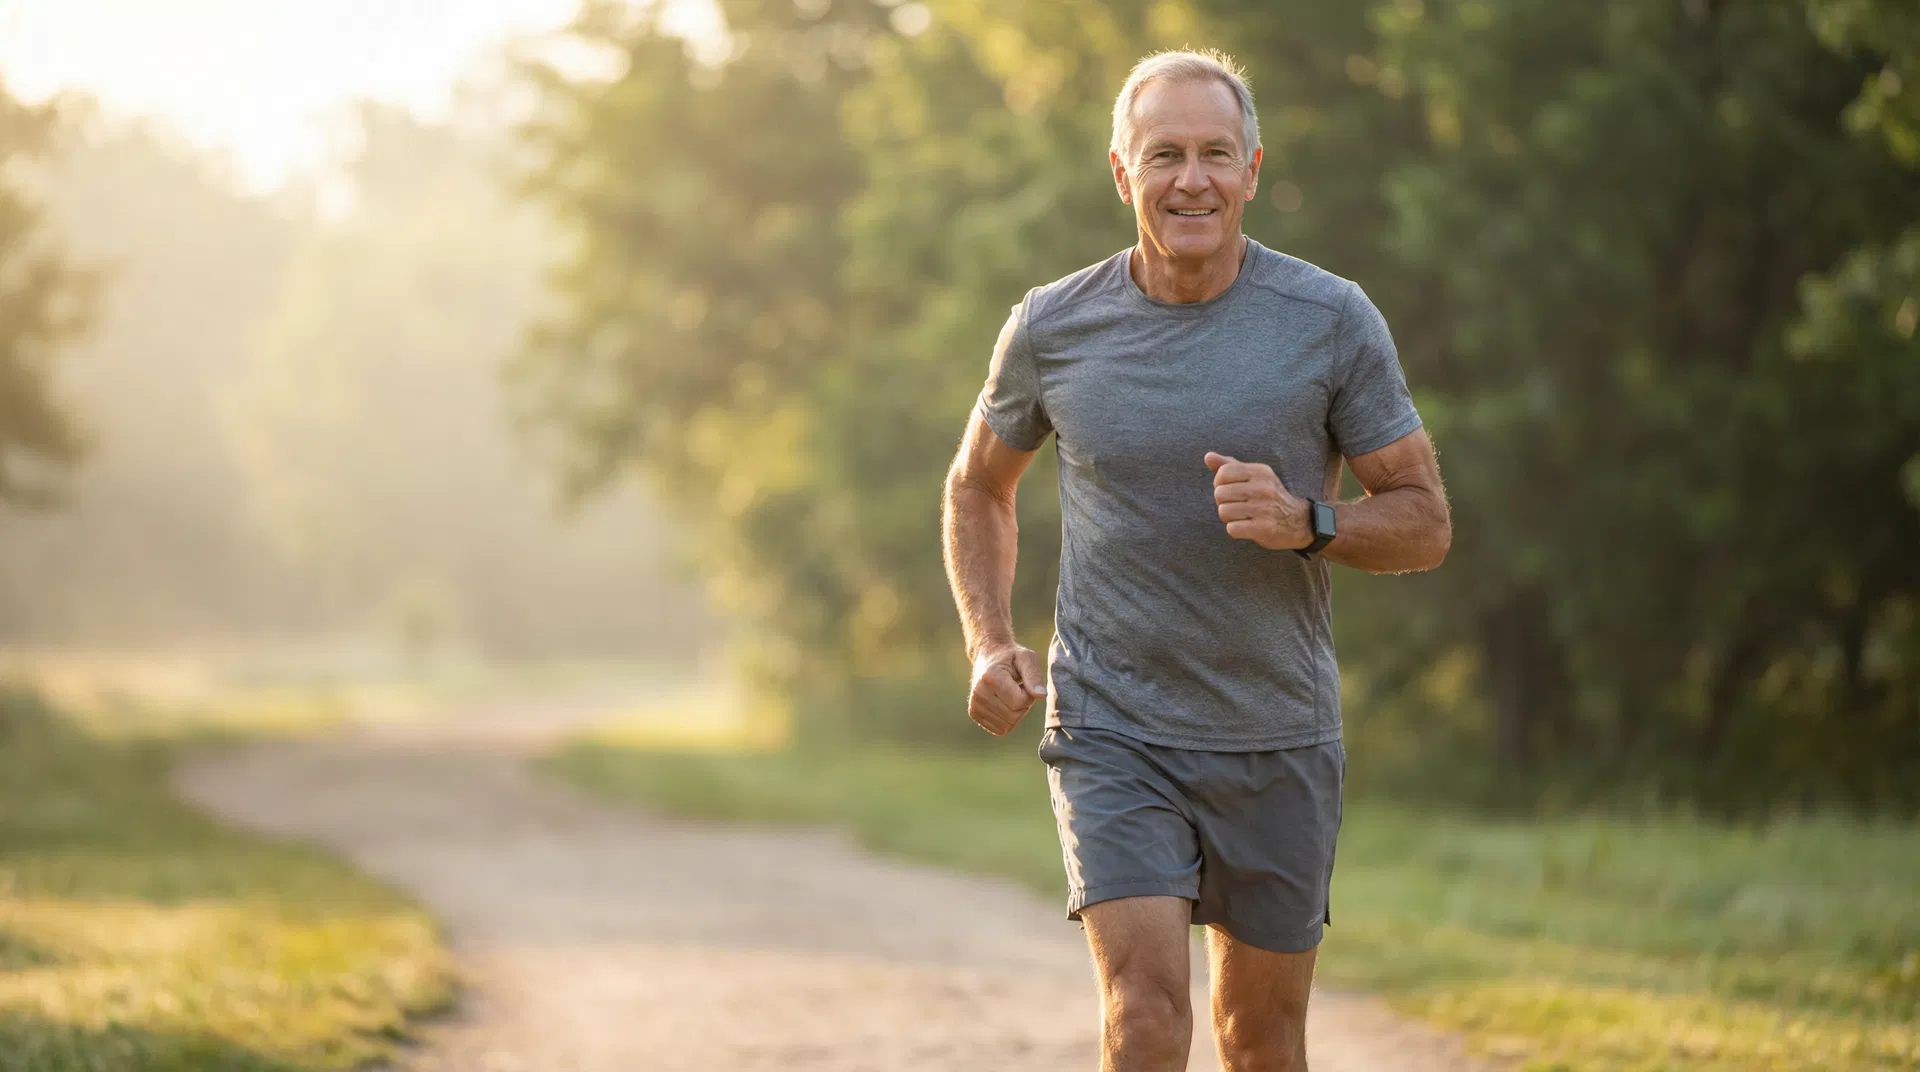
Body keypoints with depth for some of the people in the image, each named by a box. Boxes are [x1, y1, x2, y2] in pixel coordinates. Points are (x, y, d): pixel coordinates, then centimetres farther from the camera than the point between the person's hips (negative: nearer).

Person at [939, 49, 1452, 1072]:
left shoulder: (1333, 322, -7)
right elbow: (978, 485, 14)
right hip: (1112, 728, -1)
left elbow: (1424, 522, -1)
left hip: (1278, 740, 1)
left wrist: (1304, 523, -22)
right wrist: (990, 644, -1)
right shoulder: (1051, 328, -4)